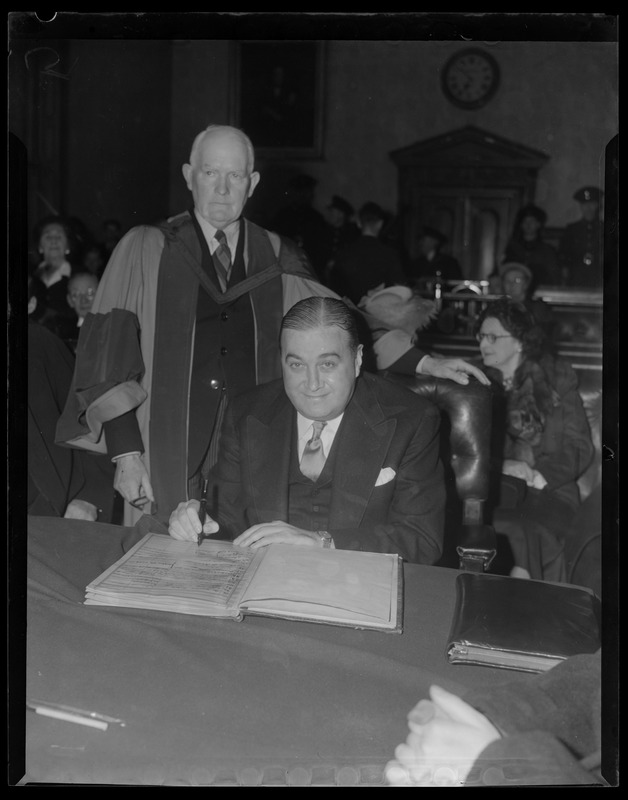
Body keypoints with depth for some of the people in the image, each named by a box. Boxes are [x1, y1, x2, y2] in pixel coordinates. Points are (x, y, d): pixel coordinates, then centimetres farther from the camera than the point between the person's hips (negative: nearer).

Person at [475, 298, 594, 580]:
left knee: (531, 534, -32)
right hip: (494, 489, 1)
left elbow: (579, 447, 3)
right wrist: (502, 467, -11)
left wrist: (539, 477, -12)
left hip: (549, 488, -1)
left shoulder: (557, 378, 9)